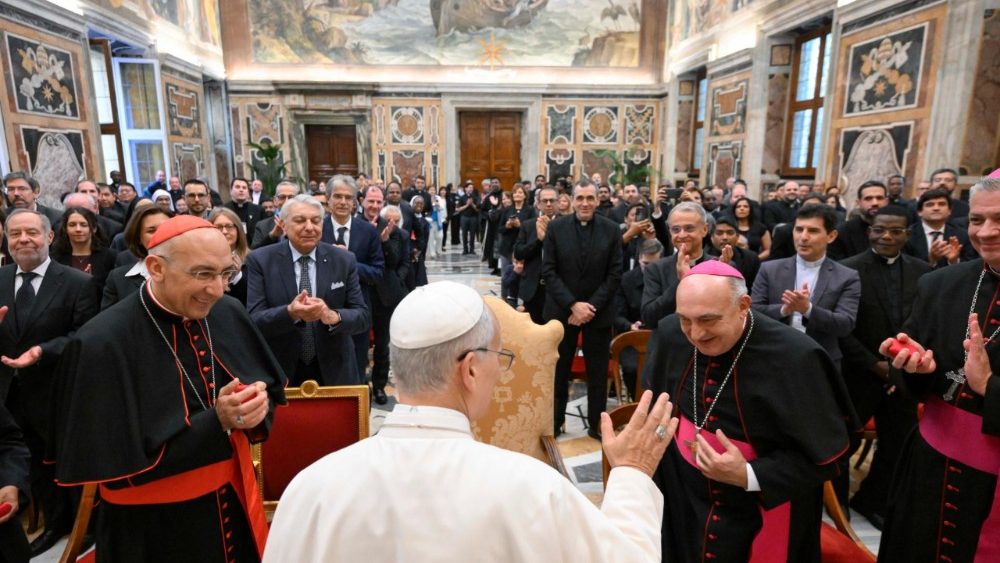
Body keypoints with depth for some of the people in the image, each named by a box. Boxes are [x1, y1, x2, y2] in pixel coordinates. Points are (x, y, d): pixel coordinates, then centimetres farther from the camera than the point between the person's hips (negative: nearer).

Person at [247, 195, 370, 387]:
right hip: (279, 373, -1)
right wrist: (290, 313, -33)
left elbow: (363, 317, -9)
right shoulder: (260, 260, -7)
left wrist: (334, 316, -30)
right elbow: (253, 320, -14)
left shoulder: (344, 260, -5)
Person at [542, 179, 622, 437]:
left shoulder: (611, 229, -1)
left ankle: (597, 423, 26)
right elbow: (549, 271, -6)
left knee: (598, 371, 10)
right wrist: (573, 305, -15)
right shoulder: (555, 227, -2)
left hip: (598, 311, 1)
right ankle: (554, 422, 25)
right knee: (558, 369, 9)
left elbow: (615, 274, -3)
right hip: (562, 310, 0)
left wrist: (591, 306, -13)